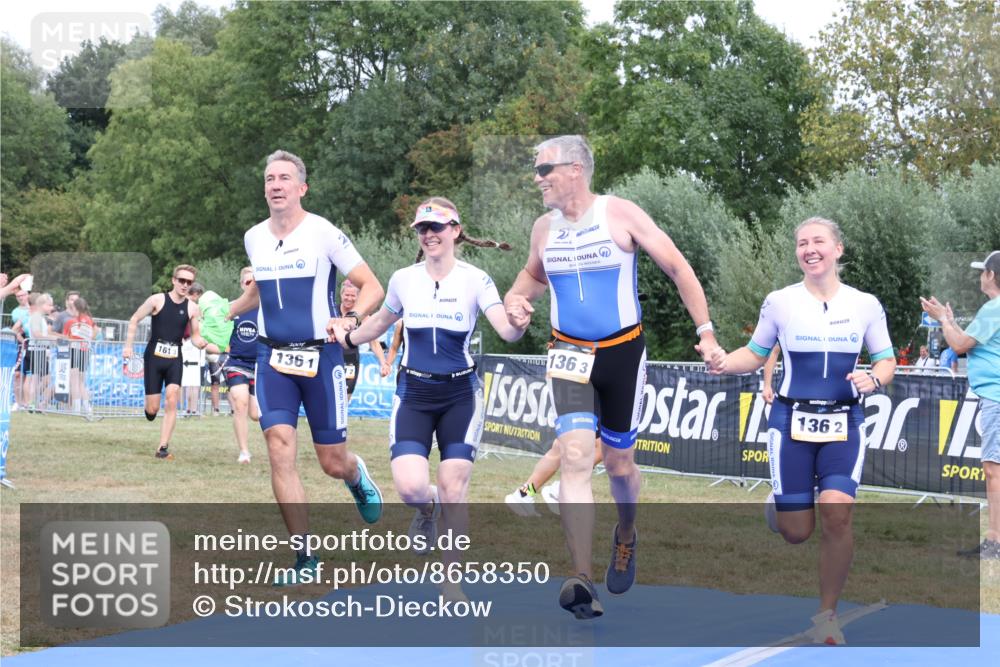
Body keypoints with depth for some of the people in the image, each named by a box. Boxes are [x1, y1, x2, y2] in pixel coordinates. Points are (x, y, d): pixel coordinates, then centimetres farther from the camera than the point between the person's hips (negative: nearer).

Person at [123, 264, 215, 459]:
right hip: (154, 357, -2)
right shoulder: (158, 300, -7)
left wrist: (217, 348, -7)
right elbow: (134, 320, 1)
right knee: (152, 409, -3)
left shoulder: (192, 308, 2)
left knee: (172, 401, -15)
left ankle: (163, 447, -9)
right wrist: (128, 345, -6)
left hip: (175, 359, 2)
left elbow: (195, 337, 11)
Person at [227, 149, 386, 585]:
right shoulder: (254, 238, 6)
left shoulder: (323, 234, -10)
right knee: (280, 452, -12)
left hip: (320, 357, -3)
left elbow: (372, 287, -9)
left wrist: (353, 319, -26)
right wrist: (223, 312, 18)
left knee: (333, 463, 3)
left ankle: (357, 476, 43)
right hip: (273, 357, 3)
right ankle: (305, 560, -5)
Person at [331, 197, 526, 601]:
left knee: (453, 491, -4)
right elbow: (380, 323, 21)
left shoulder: (475, 280, -7)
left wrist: (519, 321, -39)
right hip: (413, 394, 2)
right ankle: (427, 510, 23)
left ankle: (451, 580, 13)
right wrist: (346, 339, 30)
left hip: (460, 396, -1)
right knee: (410, 487, -16)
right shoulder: (403, 280, 2)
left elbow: (507, 331, -18)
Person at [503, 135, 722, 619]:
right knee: (575, 455, -17)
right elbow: (534, 275, 25)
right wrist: (517, 298, 2)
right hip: (570, 355, 2)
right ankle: (582, 582, -21)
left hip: (623, 353, -2)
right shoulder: (544, 228, 3)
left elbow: (678, 269, -5)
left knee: (619, 461, 11)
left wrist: (705, 332, -7)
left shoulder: (621, 214, -9)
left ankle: (626, 536, 45)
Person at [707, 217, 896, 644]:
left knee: (837, 513, -21)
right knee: (796, 533, -2)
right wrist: (725, 363, -12)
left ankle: (827, 614, -1)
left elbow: (886, 361, 9)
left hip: (844, 424, 0)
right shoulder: (779, 302, 0)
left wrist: (873, 379, -14)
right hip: (791, 421, 0)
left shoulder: (865, 304, 1)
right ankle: (779, 500, 39)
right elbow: (756, 355, 9)